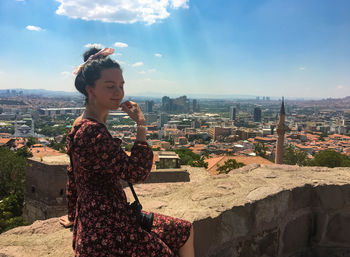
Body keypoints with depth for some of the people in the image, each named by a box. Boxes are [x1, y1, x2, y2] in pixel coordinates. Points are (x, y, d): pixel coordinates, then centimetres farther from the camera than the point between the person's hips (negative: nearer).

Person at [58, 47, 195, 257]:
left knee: (185, 231, 18)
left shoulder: (82, 125, 8)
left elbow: (73, 177, 15)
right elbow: (135, 173, -26)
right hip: (107, 231, -10)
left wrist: (74, 216, 25)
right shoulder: (92, 132, -24)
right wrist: (141, 125, -19)